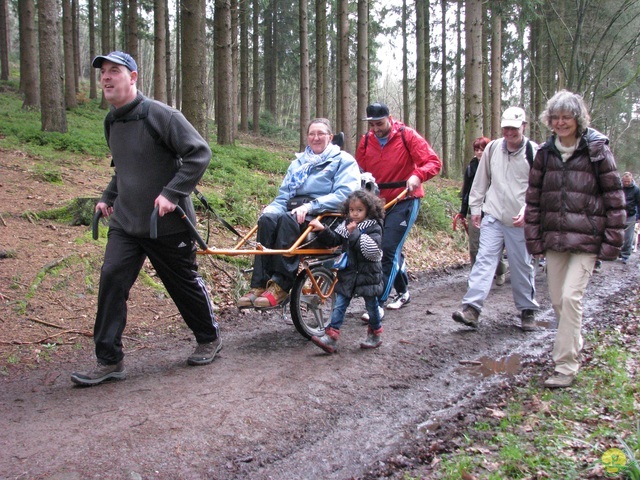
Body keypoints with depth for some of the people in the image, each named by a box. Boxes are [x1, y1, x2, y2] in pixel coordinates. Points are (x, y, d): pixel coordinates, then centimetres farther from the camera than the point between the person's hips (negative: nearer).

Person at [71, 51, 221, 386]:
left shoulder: (159, 114, -15)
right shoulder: (111, 122, 9)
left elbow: (200, 152, -18)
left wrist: (172, 193, -23)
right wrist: (107, 197, 11)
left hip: (168, 224, -6)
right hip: (125, 223, 6)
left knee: (185, 283, 8)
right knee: (111, 279, -6)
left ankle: (209, 339, 32)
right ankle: (109, 361, 3)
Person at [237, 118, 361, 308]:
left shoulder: (343, 160, 7)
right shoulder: (298, 162, 26)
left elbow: (345, 193, -10)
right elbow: (284, 195, 20)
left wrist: (310, 206, -22)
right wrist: (272, 207, -5)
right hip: (294, 211, 5)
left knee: (288, 219, -36)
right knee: (267, 219, -29)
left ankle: (281, 287, -37)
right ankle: (259, 285, -34)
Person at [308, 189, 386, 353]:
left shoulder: (374, 228, -13)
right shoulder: (346, 226, 5)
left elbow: (372, 250, -26)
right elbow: (334, 240, 2)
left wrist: (354, 233, -26)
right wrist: (322, 230, -14)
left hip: (367, 275, -5)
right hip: (347, 275, 5)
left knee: (372, 306, 12)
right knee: (339, 306, 0)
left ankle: (375, 336, 31)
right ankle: (331, 338, -1)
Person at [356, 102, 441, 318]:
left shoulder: (407, 135, -9)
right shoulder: (366, 141, 3)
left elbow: (434, 162, -12)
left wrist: (417, 175, -31)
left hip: (404, 200, -5)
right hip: (378, 201, 5)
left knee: (388, 249, -14)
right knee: (392, 250, 14)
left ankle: (378, 303, -9)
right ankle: (402, 292, 35)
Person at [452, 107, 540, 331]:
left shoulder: (534, 152, -4)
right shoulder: (492, 148, 6)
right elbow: (481, 180, 14)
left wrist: (527, 210, -17)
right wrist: (475, 207, 12)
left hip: (520, 222, -2)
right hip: (493, 217, 2)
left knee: (523, 266, 8)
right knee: (484, 260, -8)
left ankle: (528, 310, 24)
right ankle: (471, 308, -13)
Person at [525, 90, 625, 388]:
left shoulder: (596, 150, -4)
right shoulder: (545, 152, 7)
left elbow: (614, 198, -3)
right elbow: (533, 197, 9)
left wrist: (612, 242, -6)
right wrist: (533, 237, 4)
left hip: (586, 239, -4)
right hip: (554, 238, 5)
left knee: (571, 296, -14)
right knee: (557, 299, 9)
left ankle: (566, 365, -5)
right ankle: (574, 346, 33)